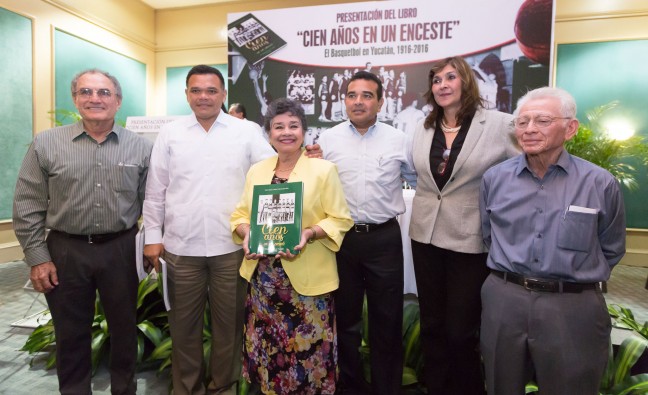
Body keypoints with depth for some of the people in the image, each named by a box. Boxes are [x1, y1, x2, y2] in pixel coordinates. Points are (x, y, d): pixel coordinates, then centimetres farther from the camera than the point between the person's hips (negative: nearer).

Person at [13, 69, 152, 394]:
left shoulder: (140, 147, -1)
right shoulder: (46, 144, -2)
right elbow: (27, 207, 0)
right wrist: (37, 257, -3)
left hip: (121, 249, 1)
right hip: (65, 251, 0)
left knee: (125, 327, 15)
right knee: (71, 332, 15)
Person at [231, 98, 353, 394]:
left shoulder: (323, 169, -6)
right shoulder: (256, 171, 8)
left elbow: (340, 219, -6)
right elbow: (240, 214, 11)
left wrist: (308, 234, -22)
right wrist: (247, 234, -9)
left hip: (306, 276, -4)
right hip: (263, 275, 4)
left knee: (307, 348, 5)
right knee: (267, 346, 16)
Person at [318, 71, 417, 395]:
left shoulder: (397, 140, 2)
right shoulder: (327, 139, 3)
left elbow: (419, 180, 11)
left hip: (384, 237, 0)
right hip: (341, 237, 1)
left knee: (386, 319, 11)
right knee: (345, 316, 15)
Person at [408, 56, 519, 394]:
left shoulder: (499, 125, -8)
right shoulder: (423, 129, 8)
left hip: (470, 240, -4)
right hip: (426, 236, 5)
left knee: (461, 331, 5)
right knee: (431, 325, 16)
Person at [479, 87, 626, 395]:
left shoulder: (600, 183, -6)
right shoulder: (494, 178, 1)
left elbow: (611, 250, 7)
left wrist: (579, 280, 7)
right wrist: (511, 271, 12)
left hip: (573, 308, -2)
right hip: (503, 300, 2)